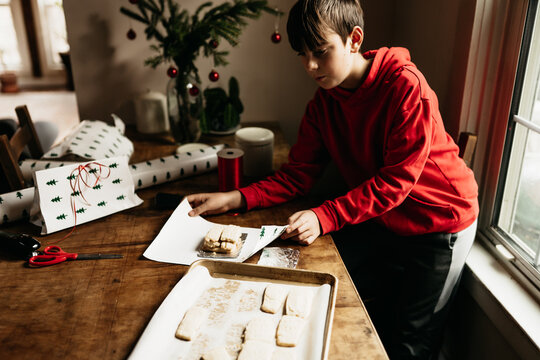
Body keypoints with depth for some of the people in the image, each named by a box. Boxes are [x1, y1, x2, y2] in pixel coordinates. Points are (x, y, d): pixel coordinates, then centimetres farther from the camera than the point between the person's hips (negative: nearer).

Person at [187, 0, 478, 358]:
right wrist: (235, 199, -17)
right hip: (378, 220, 6)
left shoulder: (406, 86, -23)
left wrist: (324, 217, -34)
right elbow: (299, 174, -4)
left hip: (438, 223, -5)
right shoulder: (324, 102, -3)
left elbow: (397, 180, -26)